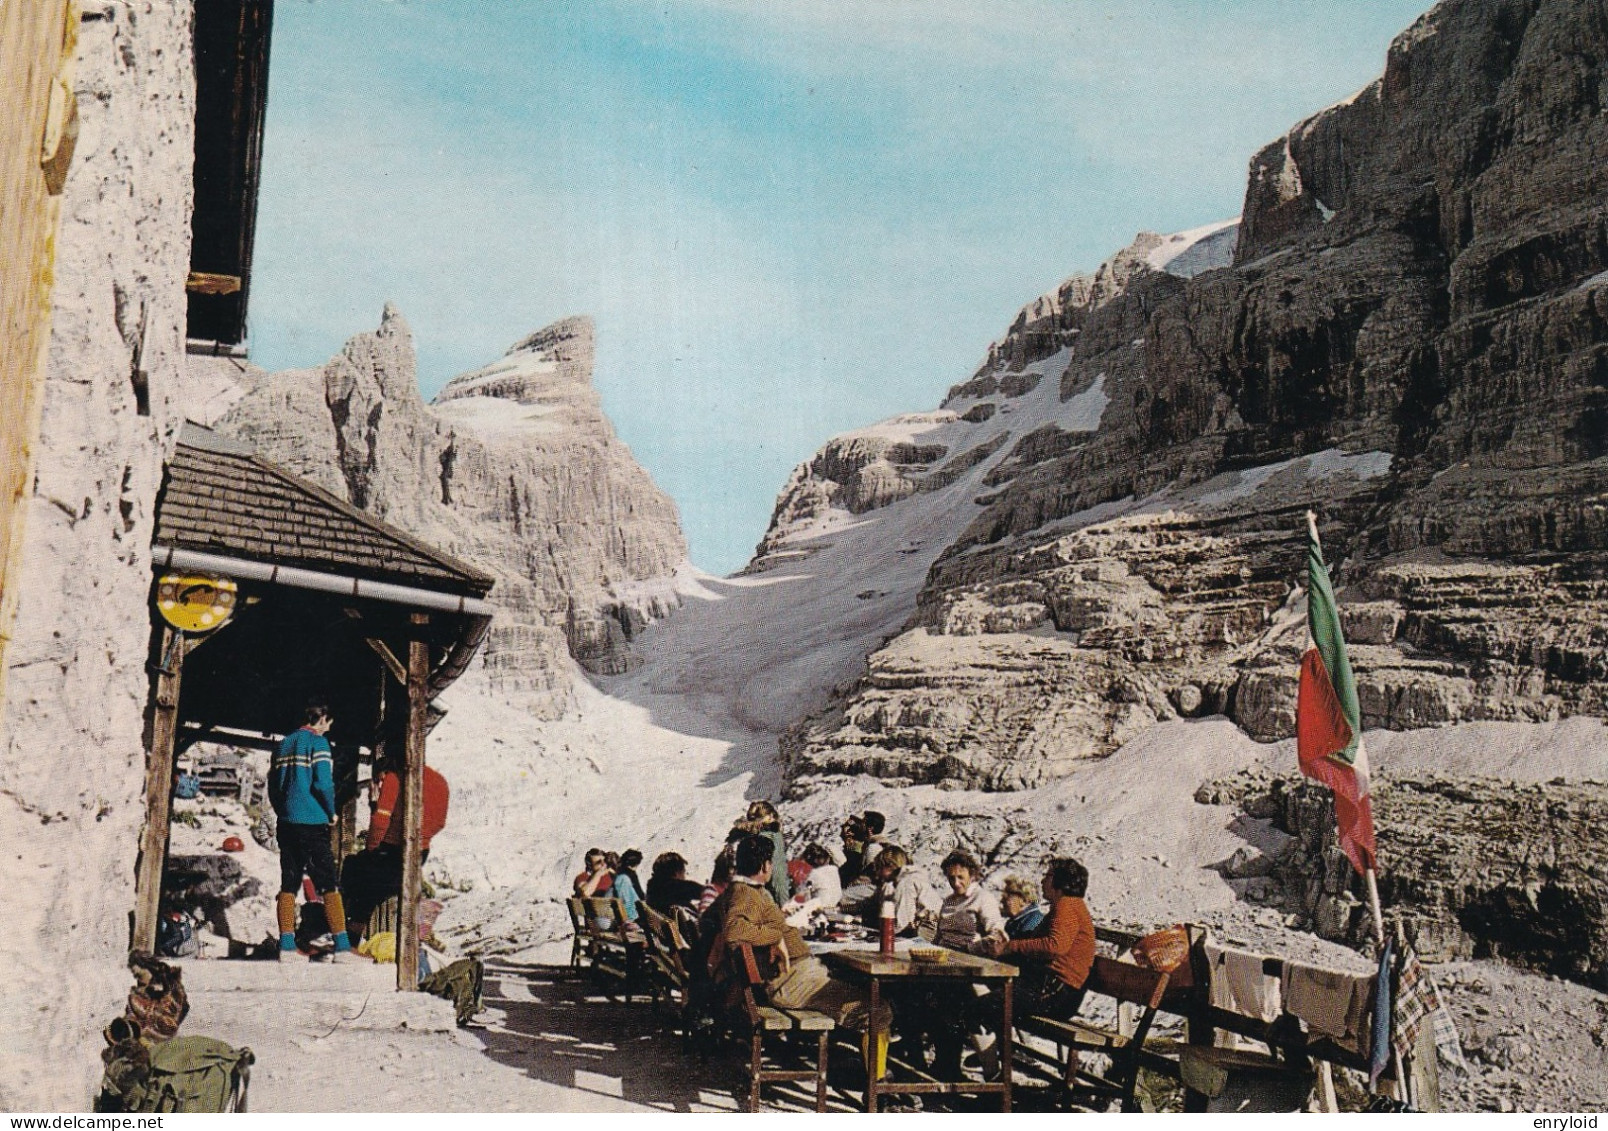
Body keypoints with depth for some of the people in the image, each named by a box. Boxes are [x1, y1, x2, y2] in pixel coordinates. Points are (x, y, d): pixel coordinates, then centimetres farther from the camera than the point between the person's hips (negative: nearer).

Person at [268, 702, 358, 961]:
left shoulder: (284, 744, 15)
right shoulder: (317, 741, -7)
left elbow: (272, 786, 16)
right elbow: (323, 783, -16)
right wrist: (332, 813, -2)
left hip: (286, 823, 7)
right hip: (312, 823, -7)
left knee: (288, 884, 9)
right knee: (329, 884, -5)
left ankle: (287, 946, 6)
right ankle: (342, 946, -8)